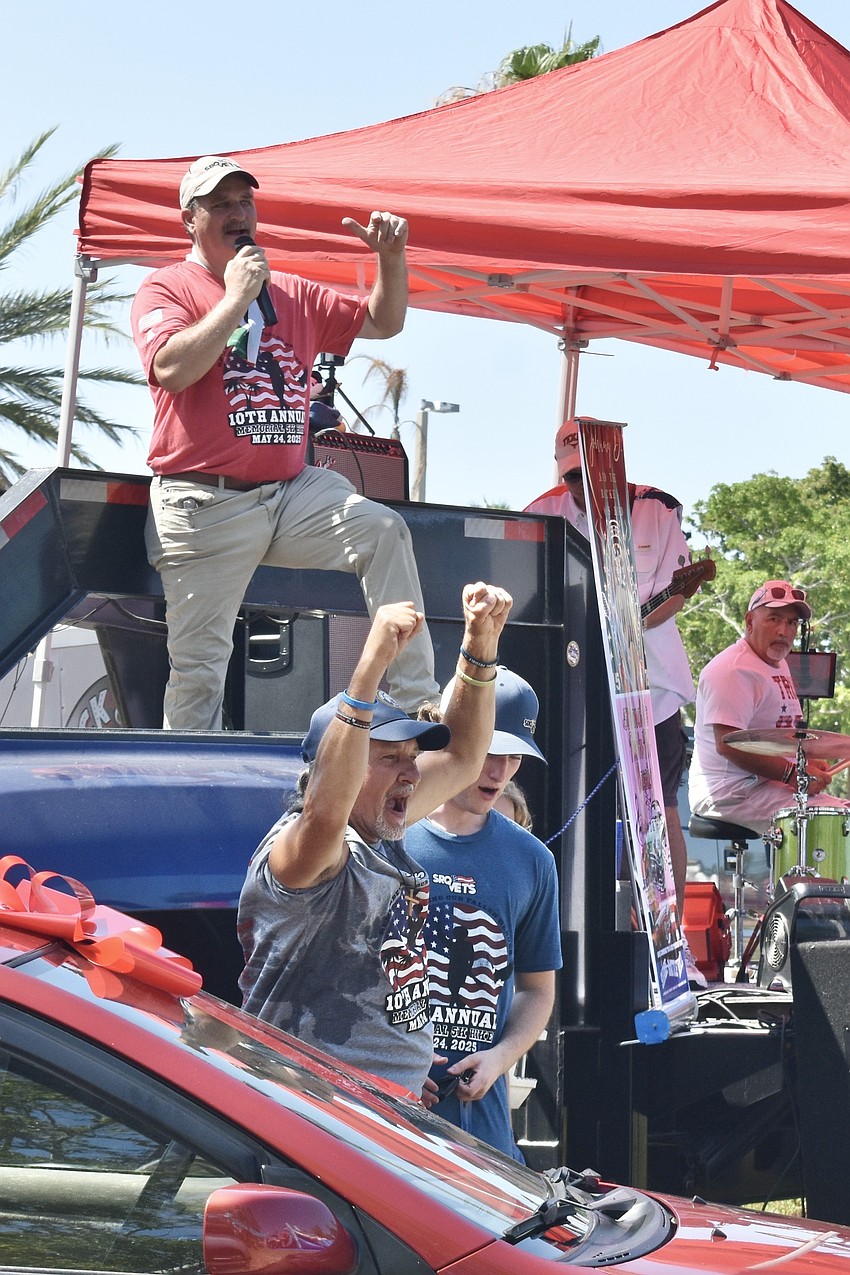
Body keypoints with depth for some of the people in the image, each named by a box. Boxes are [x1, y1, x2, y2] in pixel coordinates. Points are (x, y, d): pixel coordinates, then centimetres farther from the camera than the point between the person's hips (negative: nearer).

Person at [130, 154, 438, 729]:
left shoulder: (294, 294, 18)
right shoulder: (167, 288, 2)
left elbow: (382, 322, 21)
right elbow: (172, 368, -17)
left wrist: (391, 257, 4)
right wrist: (236, 297, -12)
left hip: (292, 489, 4)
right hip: (205, 504, -4)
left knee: (384, 532, -19)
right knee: (198, 663, -4)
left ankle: (418, 704, -20)